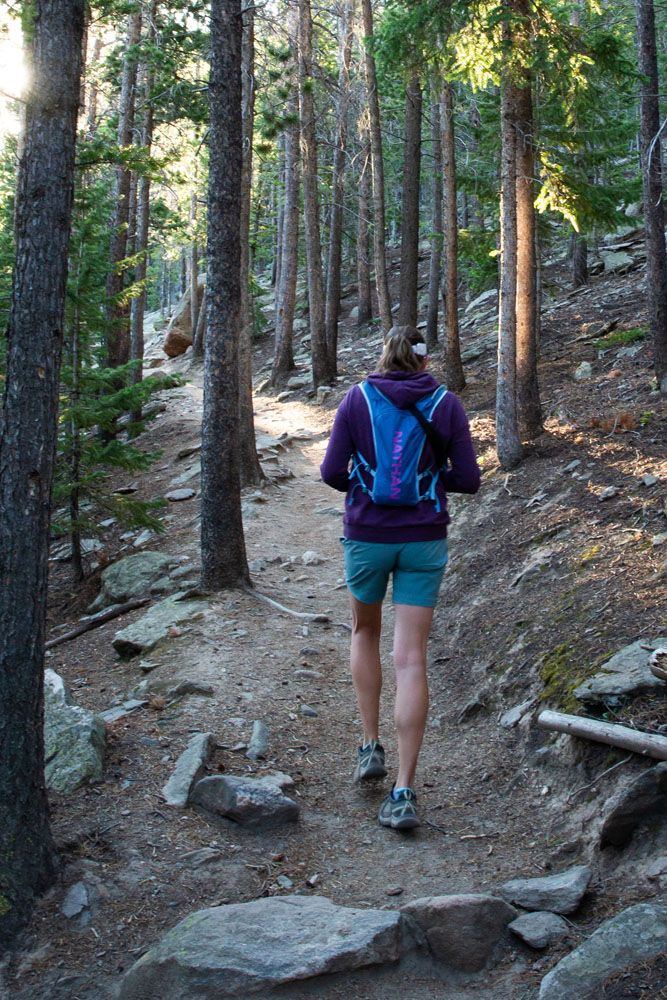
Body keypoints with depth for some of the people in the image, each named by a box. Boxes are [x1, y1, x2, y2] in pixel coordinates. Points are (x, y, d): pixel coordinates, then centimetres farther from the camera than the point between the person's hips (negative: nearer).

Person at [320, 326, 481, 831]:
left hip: (366, 537, 0)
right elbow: (468, 479, -2)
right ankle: (404, 793, -4)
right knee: (411, 660, -1)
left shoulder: (356, 399, -3)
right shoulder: (447, 404, -1)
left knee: (365, 632, 26)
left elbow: (332, 472, -6)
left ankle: (371, 746, 21)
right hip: (424, 541, 0)